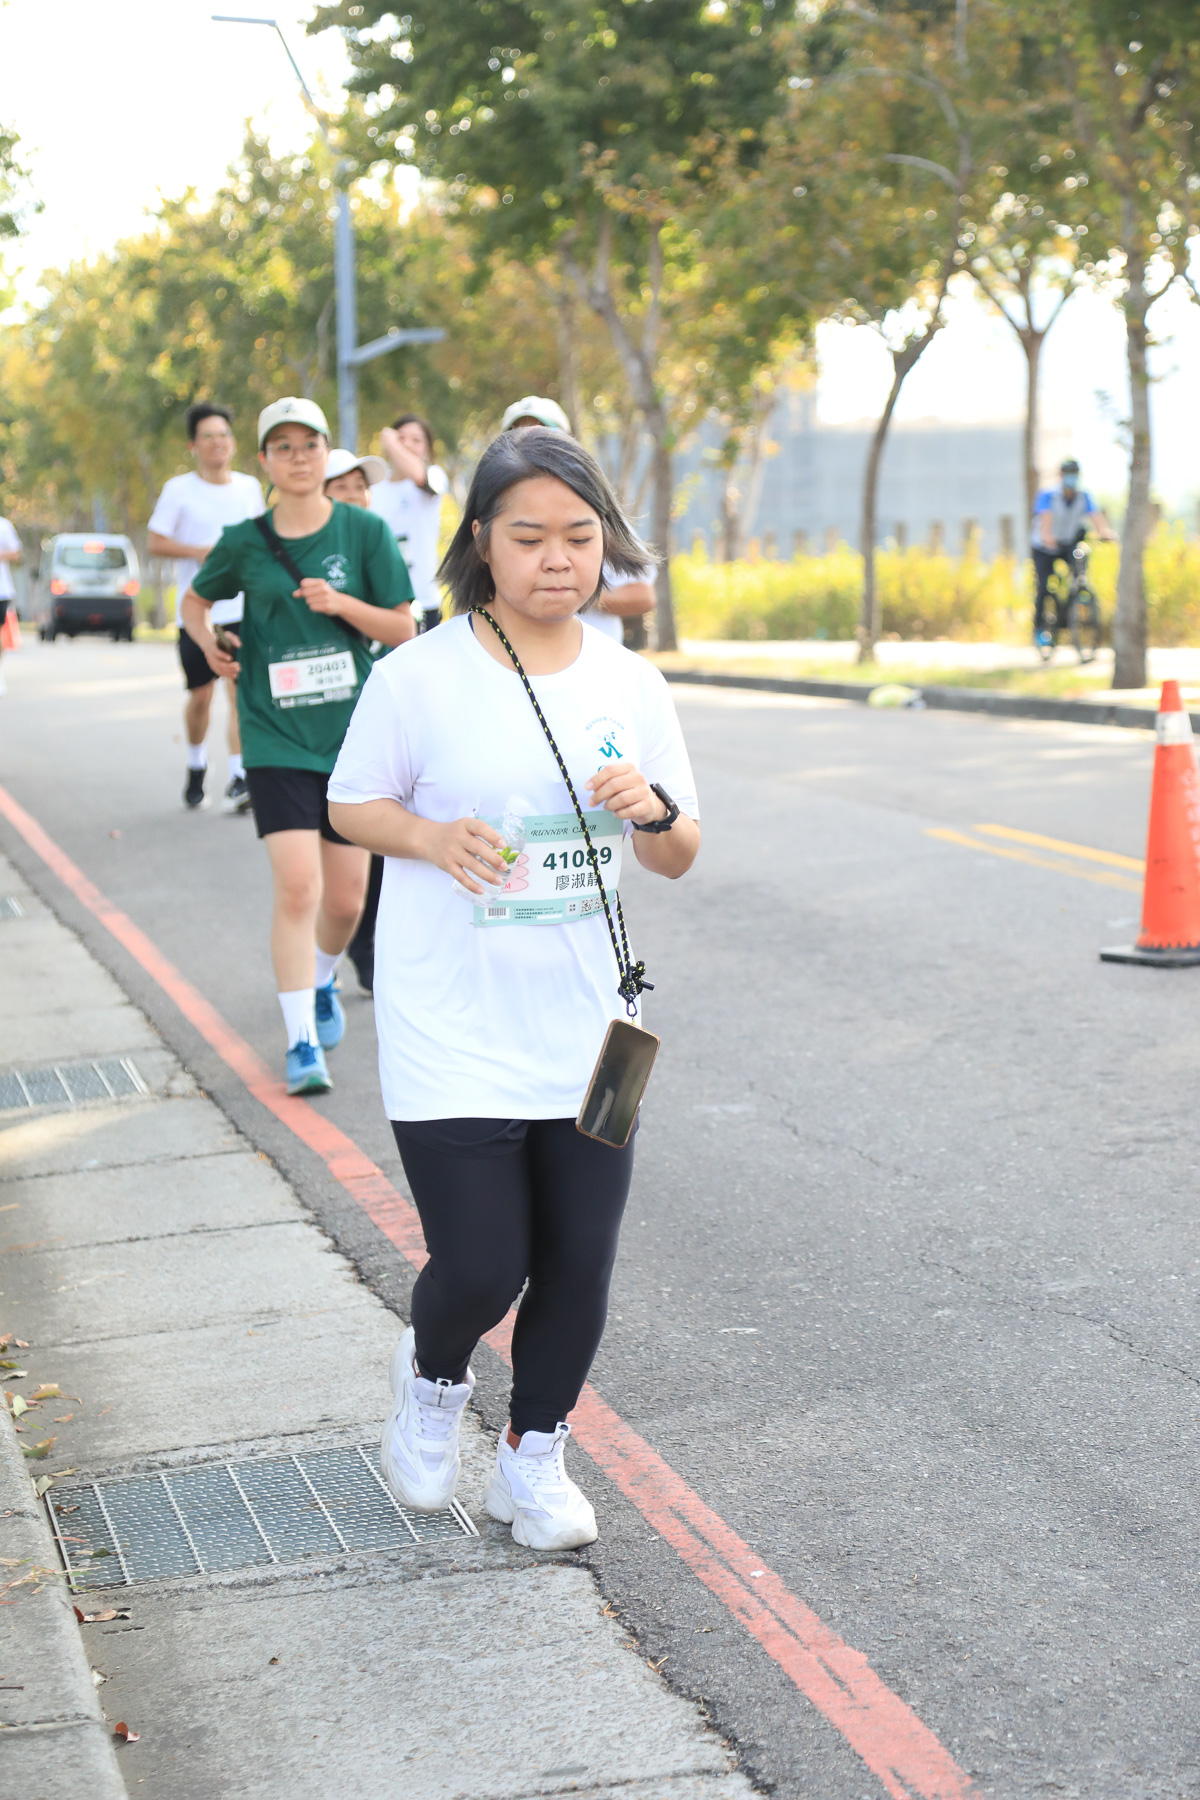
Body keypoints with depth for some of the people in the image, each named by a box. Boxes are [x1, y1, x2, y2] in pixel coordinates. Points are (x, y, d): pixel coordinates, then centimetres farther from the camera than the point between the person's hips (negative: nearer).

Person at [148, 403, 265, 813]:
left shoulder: (249, 487, 8)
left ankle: (239, 779, -16)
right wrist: (202, 552, -16)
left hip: (242, 608, 1)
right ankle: (196, 765, 31)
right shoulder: (179, 489, -2)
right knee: (201, 696, 5)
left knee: (240, 690, -13)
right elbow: (155, 542, -4)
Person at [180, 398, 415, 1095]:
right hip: (277, 736, -1)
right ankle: (302, 1042, -7)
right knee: (297, 885, -15)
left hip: (353, 733, 1)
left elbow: (402, 628, 0)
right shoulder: (244, 542, 1)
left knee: (346, 900, 7)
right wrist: (209, 642, -3)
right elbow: (195, 600, 18)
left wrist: (341, 603, -17)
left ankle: (323, 981, 40)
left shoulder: (365, 531, -1)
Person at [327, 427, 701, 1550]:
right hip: (452, 1035, -4)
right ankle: (432, 1376, 29)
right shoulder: (423, 676, -10)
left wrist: (651, 812, -15)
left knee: (577, 1268, 6)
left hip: (584, 1034, 4)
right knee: (480, 1270, -7)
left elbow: (680, 858, 8)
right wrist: (434, 838, -18)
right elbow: (351, 804, 2)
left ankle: (533, 1459, 30)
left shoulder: (630, 685, 2)